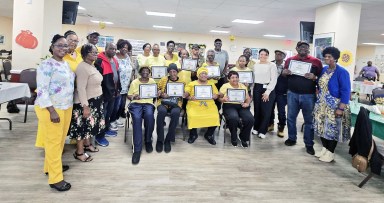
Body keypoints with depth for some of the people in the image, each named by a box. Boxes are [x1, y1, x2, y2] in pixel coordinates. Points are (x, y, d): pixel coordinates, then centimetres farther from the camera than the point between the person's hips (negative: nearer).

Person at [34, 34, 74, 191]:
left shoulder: (65, 63, 11)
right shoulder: (47, 65, -14)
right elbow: (42, 90, -19)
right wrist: (52, 110, -23)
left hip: (66, 107, 8)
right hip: (51, 109, -8)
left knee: (61, 139, 16)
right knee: (53, 141, 0)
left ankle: (51, 165, 35)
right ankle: (55, 178, 8)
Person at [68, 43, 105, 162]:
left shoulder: (92, 66, 10)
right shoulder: (83, 67, -19)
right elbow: (81, 88, -23)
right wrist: (85, 106, -25)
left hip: (95, 100, 9)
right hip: (86, 102, -9)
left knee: (89, 124, 19)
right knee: (83, 125, 0)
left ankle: (87, 144, 35)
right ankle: (79, 152, 11)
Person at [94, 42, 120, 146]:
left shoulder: (115, 61, 12)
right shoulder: (100, 61, -16)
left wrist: (118, 89, 17)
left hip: (113, 91, 9)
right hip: (104, 92, -8)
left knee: (109, 112, 19)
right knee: (102, 114, -1)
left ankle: (106, 129, 35)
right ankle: (100, 136, 8)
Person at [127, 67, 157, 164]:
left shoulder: (152, 81, 17)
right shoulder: (134, 82, 13)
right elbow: (129, 95, 13)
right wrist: (133, 97, -10)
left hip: (148, 103, 1)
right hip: (136, 103, -1)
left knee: (149, 115, -37)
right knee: (137, 118, -34)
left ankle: (148, 140, -14)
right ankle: (137, 149, -33)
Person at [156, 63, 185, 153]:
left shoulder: (181, 82, 14)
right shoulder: (163, 79, 15)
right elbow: (158, 90, 14)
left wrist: (181, 94, -9)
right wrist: (162, 94, -8)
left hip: (176, 103, 0)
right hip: (163, 101, 0)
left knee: (175, 113, -37)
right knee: (162, 111, -37)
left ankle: (168, 139, -23)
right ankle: (159, 140, -25)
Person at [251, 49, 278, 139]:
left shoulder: (272, 65, -3)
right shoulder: (255, 65, 9)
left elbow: (274, 80, -7)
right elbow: (253, 78, 12)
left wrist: (267, 92, -13)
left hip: (268, 89, -3)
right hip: (257, 88, 3)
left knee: (266, 111, 0)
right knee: (257, 109, 7)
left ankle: (262, 131, 11)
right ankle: (256, 128, 24)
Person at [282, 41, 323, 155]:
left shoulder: (316, 61, -2)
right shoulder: (290, 60, 6)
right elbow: (284, 74, 16)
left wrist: (314, 77, -21)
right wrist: (284, 73, -7)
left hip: (308, 95, -2)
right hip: (292, 94, 2)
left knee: (309, 120, 5)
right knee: (291, 117, 11)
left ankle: (309, 144, 15)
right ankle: (292, 138, 27)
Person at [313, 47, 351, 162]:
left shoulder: (341, 72, -14)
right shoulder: (324, 70, 7)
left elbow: (345, 92, -16)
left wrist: (341, 108, -20)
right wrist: (318, 100, 11)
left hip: (334, 106, -7)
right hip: (322, 105, 7)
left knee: (332, 128, 3)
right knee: (322, 127, 12)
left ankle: (330, 153, 17)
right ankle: (324, 149, 29)